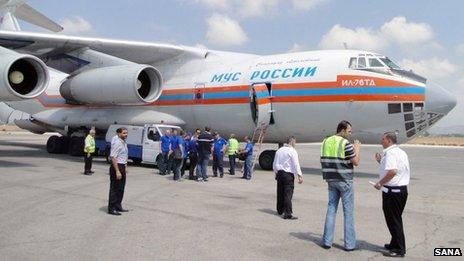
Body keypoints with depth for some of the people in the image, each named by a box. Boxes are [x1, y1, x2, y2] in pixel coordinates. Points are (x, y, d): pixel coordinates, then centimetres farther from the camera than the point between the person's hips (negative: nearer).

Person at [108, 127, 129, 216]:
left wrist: (125, 167, 18)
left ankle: (118, 206, 28)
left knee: (121, 188, 16)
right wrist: (117, 171, -26)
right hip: (116, 166, -9)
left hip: (122, 167, 9)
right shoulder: (117, 143, -17)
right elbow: (113, 157, -23)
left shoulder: (124, 143, 13)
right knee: (115, 188, -3)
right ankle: (111, 209, 5)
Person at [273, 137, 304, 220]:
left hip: (279, 173, 7)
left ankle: (280, 210, 28)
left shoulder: (279, 150, 14)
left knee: (280, 193, 16)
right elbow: (296, 164, -14)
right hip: (288, 174, -7)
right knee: (288, 194, -8)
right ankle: (288, 213, -12)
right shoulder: (292, 151, -8)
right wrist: (299, 176, -14)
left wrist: (276, 173, 30)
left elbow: (274, 164, 20)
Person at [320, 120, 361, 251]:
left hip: (331, 180, 6)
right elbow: (356, 162, -11)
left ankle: (327, 241, 11)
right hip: (345, 180, -6)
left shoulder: (326, 142, 7)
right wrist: (357, 148, 3)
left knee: (331, 208, 11)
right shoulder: (345, 143, -14)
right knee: (348, 212, 2)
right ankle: (349, 244, 6)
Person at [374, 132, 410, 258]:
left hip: (392, 191, -10)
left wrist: (380, 183, -19)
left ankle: (399, 250, 6)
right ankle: (395, 244, 32)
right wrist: (381, 161, 18)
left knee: (393, 220, -1)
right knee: (396, 219, 20)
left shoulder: (390, 153, -17)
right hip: (402, 189, 10)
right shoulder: (401, 152, 15)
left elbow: (392, 172, -30)